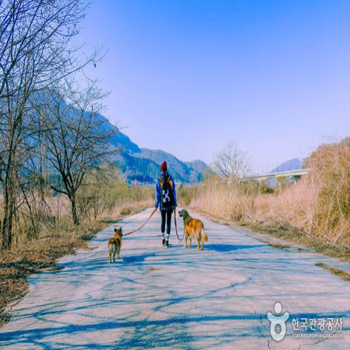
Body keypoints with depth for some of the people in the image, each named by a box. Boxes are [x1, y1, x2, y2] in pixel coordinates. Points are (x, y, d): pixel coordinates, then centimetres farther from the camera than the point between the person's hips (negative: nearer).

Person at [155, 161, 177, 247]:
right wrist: (175, 203, 6)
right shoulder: (171, 179, -3)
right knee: (168, 221, 0)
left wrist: (156, 204, 4)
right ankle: (167, 240, -2)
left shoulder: (159, 180, -3)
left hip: (162, 204, 1)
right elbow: (174, 192, 1)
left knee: (163, 221, 13)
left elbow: (157, 194, -1)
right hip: (170, 204, -1)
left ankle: (163, 238, 23)